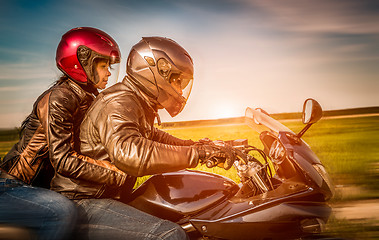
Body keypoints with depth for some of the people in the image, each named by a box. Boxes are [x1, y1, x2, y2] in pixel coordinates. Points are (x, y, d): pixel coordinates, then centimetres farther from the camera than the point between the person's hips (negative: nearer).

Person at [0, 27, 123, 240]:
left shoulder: (87, 99, 10)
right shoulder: (59, 97, -17)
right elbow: (62, 159, -26)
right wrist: (118, 175, -28)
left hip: (40, 185, 10)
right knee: (64, 212, -34)